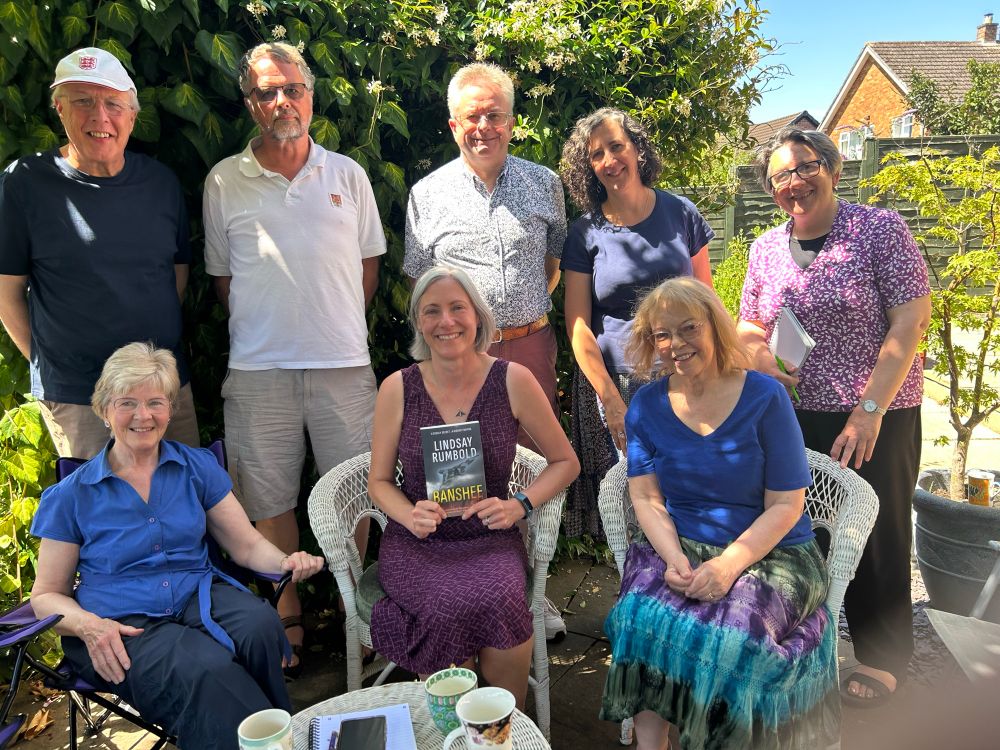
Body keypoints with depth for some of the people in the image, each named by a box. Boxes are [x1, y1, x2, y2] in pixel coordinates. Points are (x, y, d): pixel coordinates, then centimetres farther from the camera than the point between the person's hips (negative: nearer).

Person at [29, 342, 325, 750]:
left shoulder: (198, 467, 11)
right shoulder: (71, 496, 5)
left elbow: (246, 544, 9)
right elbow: (47, 595, 9)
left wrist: (286, 561, -14)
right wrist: (88, 625, -13)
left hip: (198, 596, 3)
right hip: (121, 624, -3)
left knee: (260, 624, -33)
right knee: (207, 669, -36)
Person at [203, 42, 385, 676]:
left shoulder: (348, 175, 8)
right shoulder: (224, 182, 5)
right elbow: (223, 276, 11)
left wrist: (338, 328, 5)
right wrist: (264, 327, 3)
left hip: (344, 362, 1)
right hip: (258, 368, 0)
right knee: (269, 499, 9)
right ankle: (288, 614, 28)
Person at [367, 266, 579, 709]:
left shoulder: (513, 381, -5)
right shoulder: (397, 389, -3)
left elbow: (565, 462, 5)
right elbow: (380, 481, 7)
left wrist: (520, 505, -11)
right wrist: (410, 515, -13)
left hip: (489, 540, 0)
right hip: (416, 544, 0)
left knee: (500, 601, -31)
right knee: (450, 607, -31)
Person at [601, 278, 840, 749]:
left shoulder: (764, 397, -7)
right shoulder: (646, 405, 3)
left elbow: (785, 505, -7)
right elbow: (646, 498, 1)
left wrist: (728, 565, -20)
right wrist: (675, 558, -18)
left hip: (770, 553, -2)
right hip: (677, 546, 2)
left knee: (730, 633, -29)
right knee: (644, 615, -27)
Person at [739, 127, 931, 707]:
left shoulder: (880, 229, -8)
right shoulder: (766, 248, 7)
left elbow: (912, 321, -12)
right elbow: (748, 326, 15)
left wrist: (869, 409, -18)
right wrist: (757, 354, -9)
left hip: (877, 417, -4)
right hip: (793, 416, 4)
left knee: (876, 538, 7)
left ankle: (882, 659, 27)